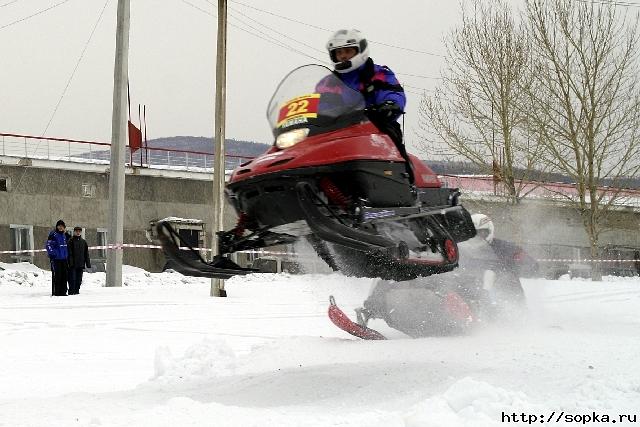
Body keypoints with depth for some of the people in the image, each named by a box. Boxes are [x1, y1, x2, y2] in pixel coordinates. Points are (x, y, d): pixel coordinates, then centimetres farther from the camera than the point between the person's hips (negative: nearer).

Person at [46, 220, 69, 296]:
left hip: (64, 258, 7)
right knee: (57, 276, -8)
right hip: (56, 258, -7)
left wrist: (67, 255, 23)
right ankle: (56, 292, -4)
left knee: (64, 275, 8)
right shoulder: (53, 234, -7)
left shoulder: (64, 235, 16)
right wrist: (51, 254, -18)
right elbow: (48, 245, -11)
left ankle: (63, 292, 14)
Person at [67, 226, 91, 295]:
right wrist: (70, 262, -17)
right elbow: (69, 253, -7)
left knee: (79, 279, 6)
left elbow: (86, 253, 16)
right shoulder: (71, 241, -1)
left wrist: (88, 264, 11)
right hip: (73, 264, -5)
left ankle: (76, 291, 13)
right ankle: (71, 291, -3)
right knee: (72, 278, -6)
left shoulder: (83, 242, 14)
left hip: (81, 264, 5)